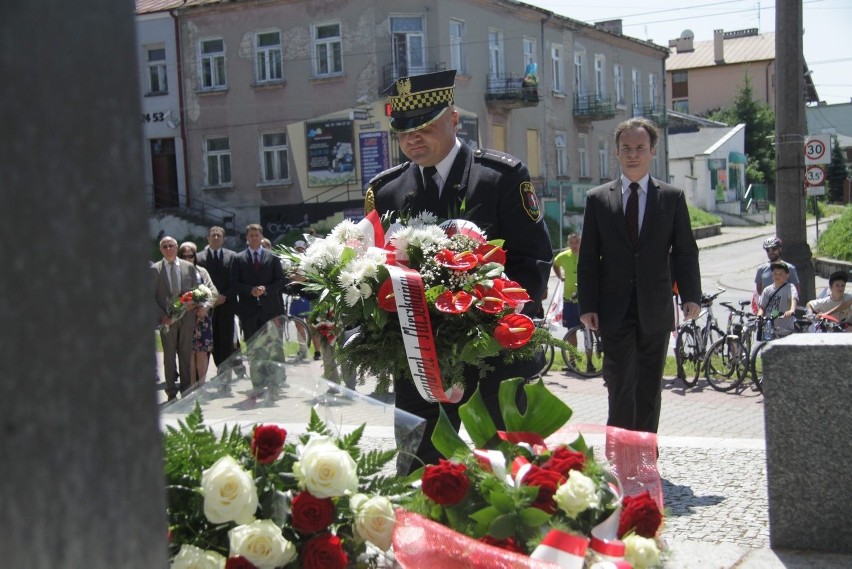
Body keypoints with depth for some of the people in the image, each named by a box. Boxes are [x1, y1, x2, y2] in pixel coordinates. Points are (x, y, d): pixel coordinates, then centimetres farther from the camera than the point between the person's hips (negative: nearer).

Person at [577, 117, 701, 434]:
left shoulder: (672, 197, 7)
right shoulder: (597, 199, 6)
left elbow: (685, 251, 3)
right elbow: (588, 257, 3)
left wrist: (691, 295, -10)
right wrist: (587, 305, -5)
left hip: (655, 309, 1)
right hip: (615, 310, -1)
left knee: (650, 388, 8)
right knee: (621, 385, -6)